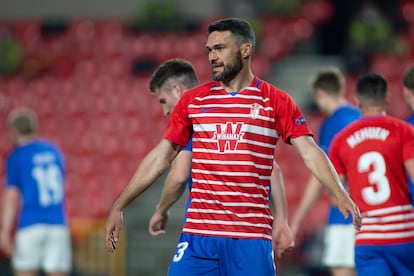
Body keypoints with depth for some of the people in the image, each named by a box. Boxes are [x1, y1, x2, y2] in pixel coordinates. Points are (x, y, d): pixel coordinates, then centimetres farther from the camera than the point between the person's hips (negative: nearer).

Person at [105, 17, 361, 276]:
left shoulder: (276, 102, 2)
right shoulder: (193, 100, 10)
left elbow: (310, 151, -6)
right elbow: (160, 157, 13)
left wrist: (340, 193, -22)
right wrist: (118, 206, 10)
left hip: (251, 237, -2)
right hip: (198, 234, 2)